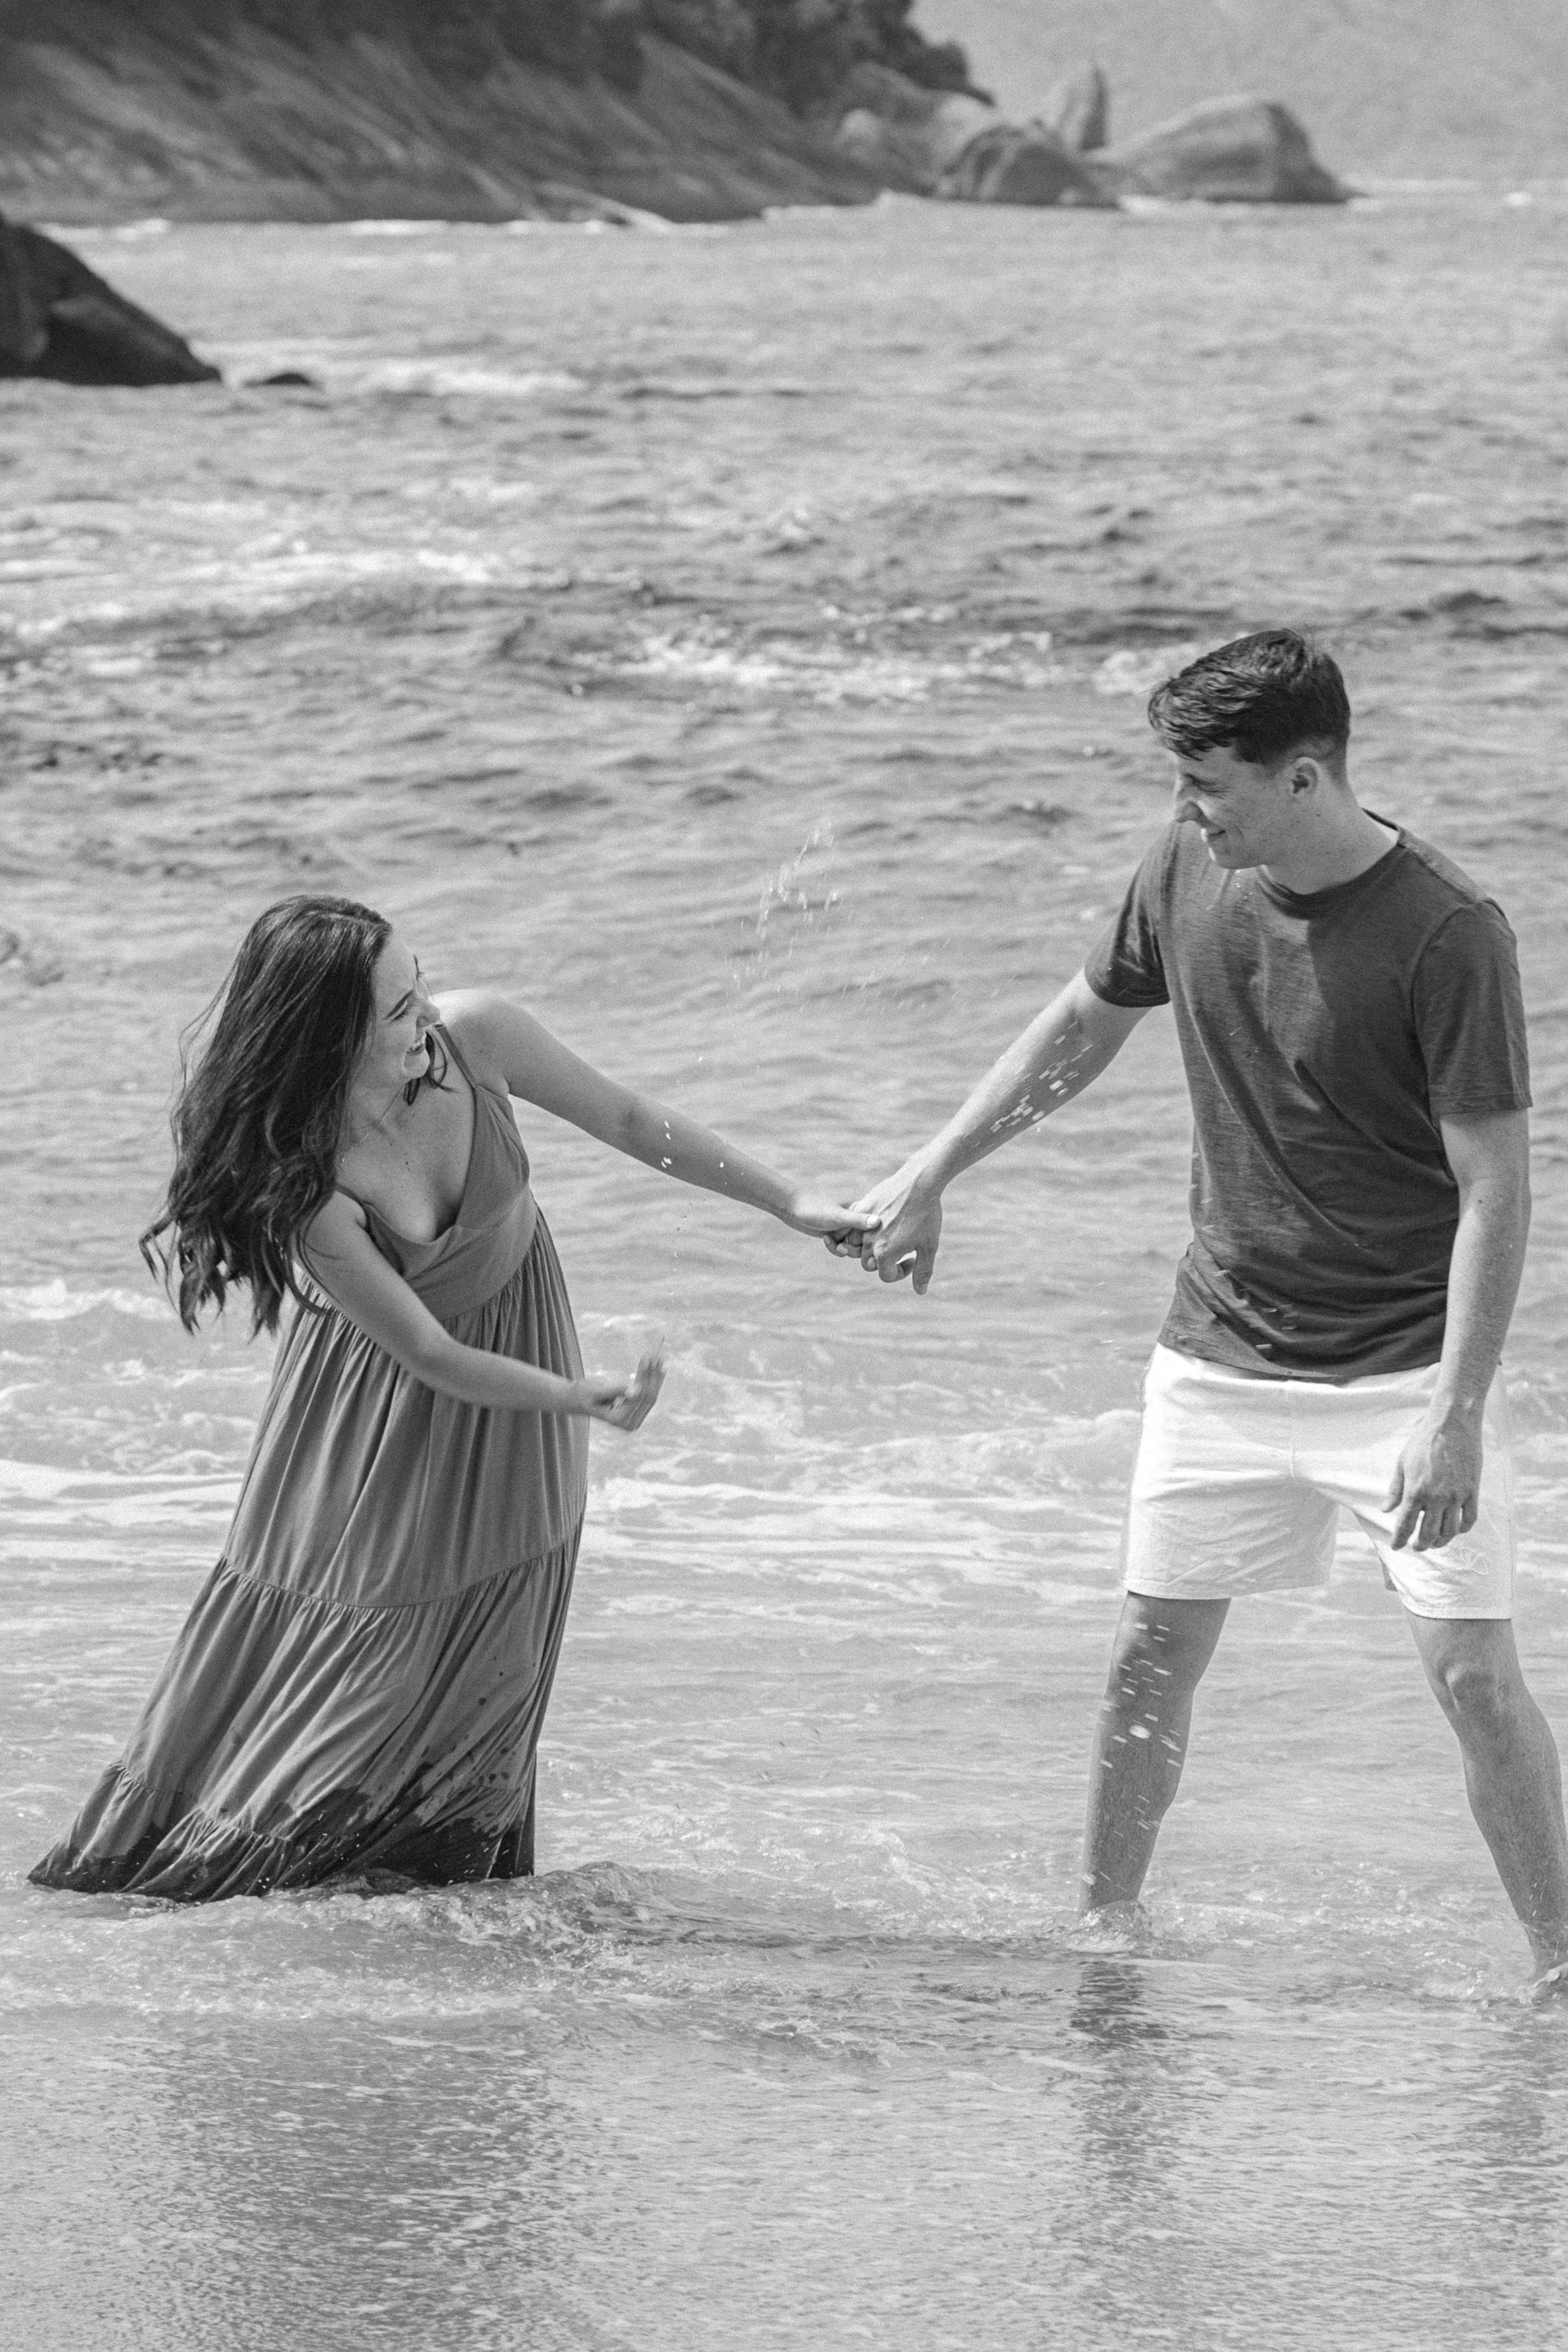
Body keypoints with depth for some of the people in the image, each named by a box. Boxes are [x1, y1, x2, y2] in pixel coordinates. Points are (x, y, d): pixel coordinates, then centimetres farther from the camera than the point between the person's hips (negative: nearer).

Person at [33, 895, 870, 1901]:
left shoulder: (474, 1034, -25)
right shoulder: (302, 1188, -34)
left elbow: (628, 1120, -9)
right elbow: (432, 1357, -25)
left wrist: (791, 1202, -3)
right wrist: (592, 1399, -31)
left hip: (519, 1330, 3)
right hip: (377, 1402, -3)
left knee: (478, 1665, 1)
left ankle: (431, 1876, 9)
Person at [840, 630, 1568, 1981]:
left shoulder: (1448, 936, -21)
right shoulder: (1191, 873, -3)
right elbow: (1085, 1027, 16)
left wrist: (1455, 1415, -25)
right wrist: (931, 1176, 18)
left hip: (1405, 1357, -5)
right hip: (1223, 1350, 5)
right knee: (1152, 1653, 8)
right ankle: (1099, 1935, 24)